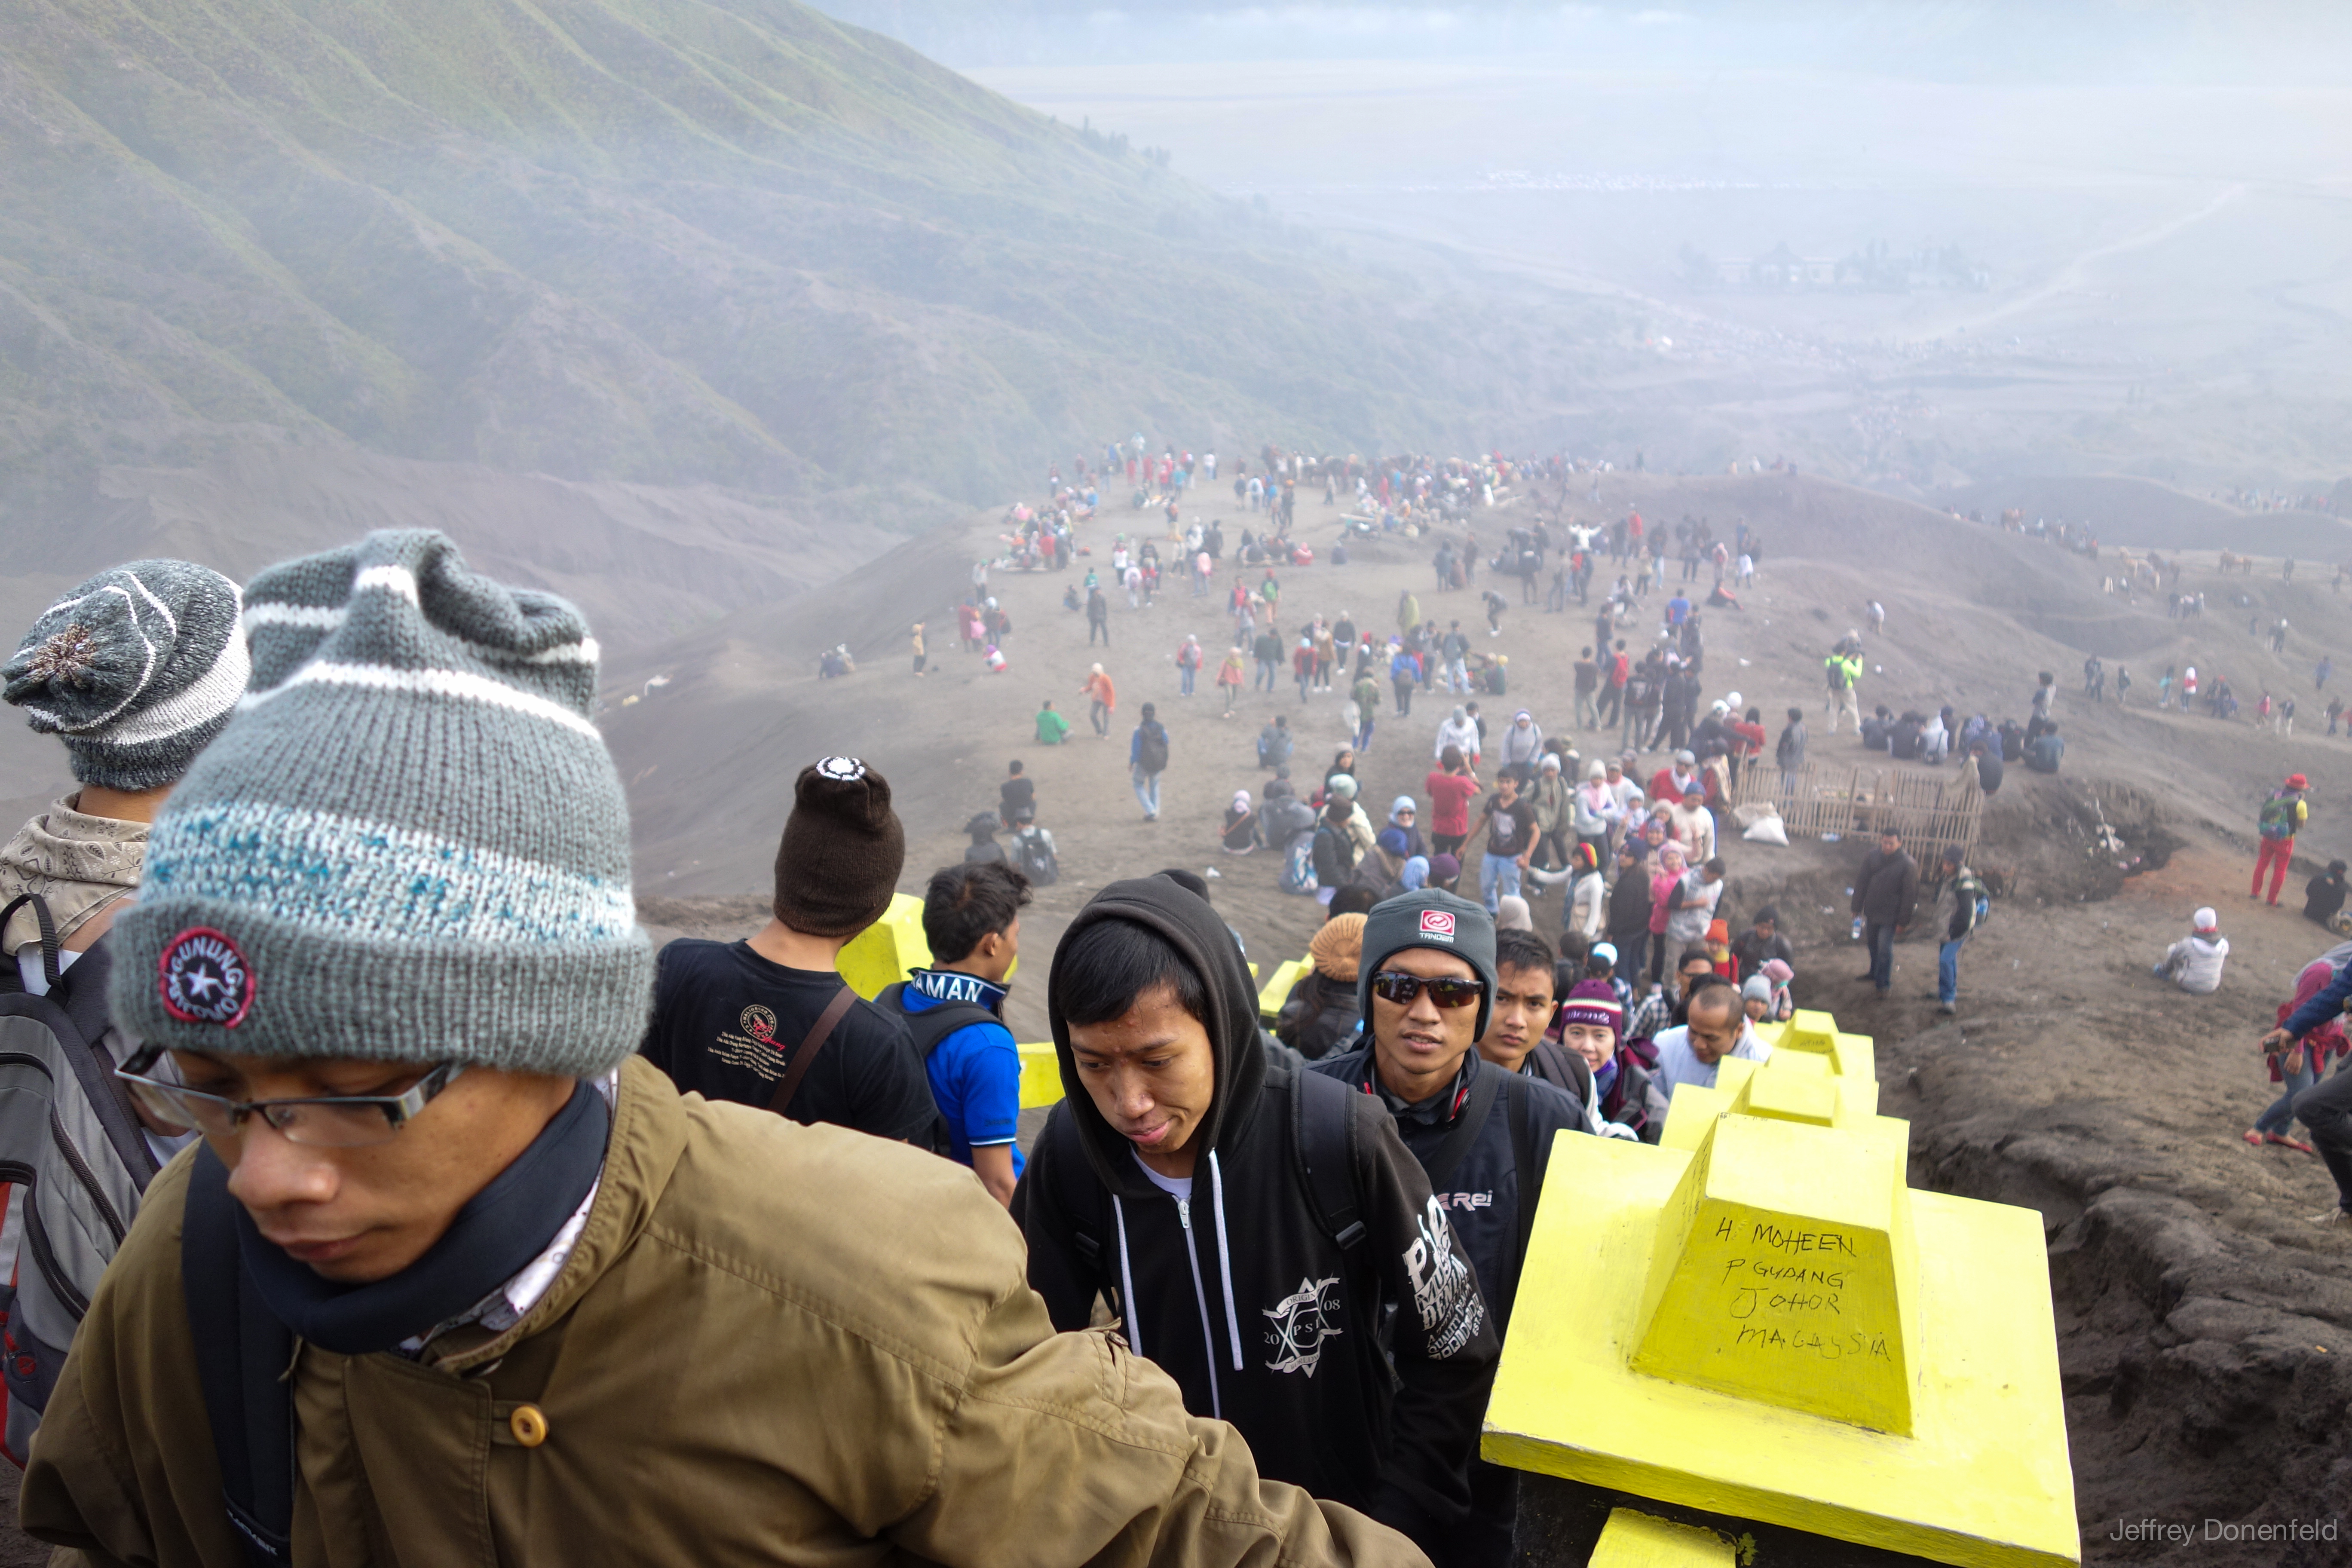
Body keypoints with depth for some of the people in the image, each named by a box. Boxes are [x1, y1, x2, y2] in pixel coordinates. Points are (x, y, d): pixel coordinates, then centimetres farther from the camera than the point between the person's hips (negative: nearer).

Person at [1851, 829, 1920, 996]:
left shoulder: (1908, 865, -16)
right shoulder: (1873, 857, -4)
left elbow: (1910, 895, -13)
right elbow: (1862, 882, 4)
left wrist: (1903, 921, -12)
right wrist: (1857, 907, 5)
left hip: (1890, 916, -5)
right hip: (1872, 911, 5)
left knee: (1884, 948, -5)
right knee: (1872, 944, 19)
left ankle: (1884, 982, 8)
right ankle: (1875, 973, 39)